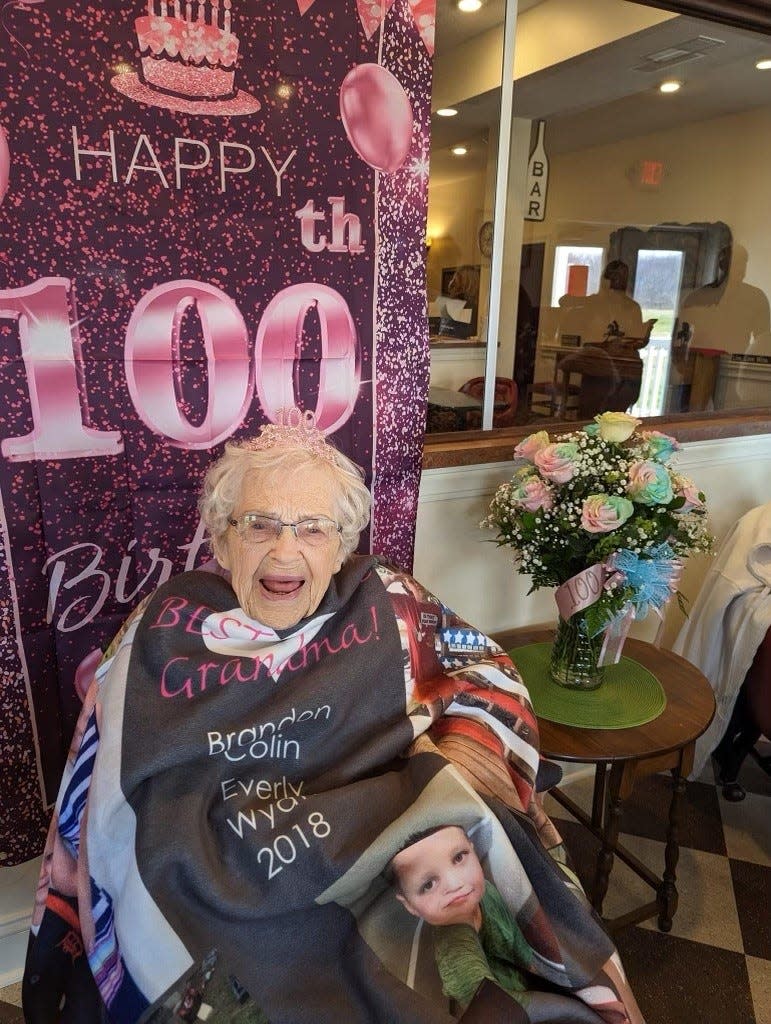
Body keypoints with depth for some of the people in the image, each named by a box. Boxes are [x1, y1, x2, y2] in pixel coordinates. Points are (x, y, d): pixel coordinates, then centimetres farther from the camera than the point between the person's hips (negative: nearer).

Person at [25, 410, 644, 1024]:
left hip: (384, 896, 2)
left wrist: (442, 780, -12)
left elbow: (487, 672, 5)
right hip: (219, 921, -1)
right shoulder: (164, 633, -9)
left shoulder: (383, 604, -6)